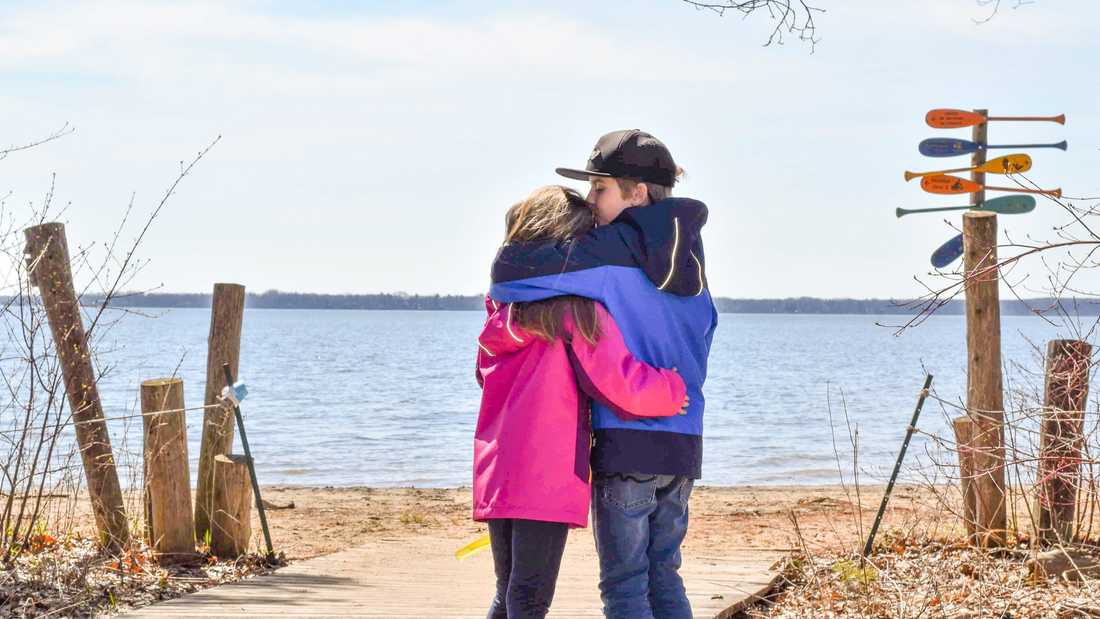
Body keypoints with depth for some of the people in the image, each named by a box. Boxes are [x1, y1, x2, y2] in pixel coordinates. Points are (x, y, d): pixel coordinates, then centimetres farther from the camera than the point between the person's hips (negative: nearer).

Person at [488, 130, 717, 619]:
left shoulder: (615, 249, -11)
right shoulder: (688, 261, 13)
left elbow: (510, 272, -16)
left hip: (626, 443, -7)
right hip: (683, 446, 7)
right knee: (663, 576, 15)